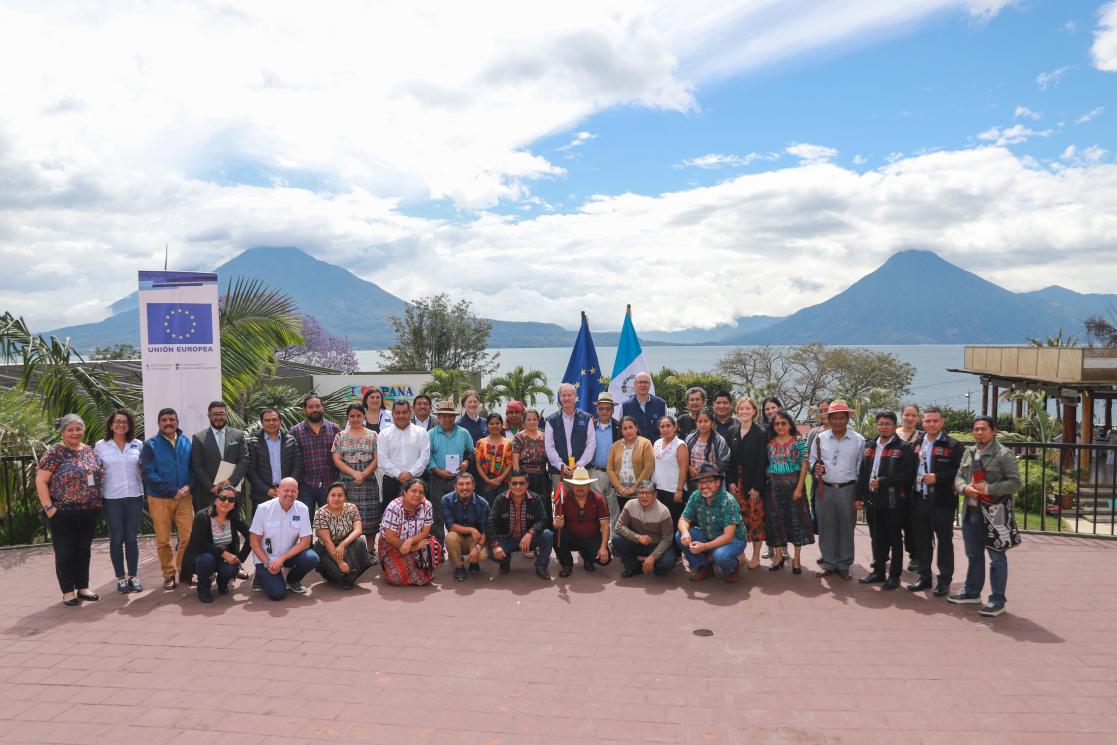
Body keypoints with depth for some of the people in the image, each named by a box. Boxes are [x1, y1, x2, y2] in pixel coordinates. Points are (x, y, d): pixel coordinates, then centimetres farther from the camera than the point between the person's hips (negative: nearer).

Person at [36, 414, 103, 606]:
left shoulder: (91, 451, 9)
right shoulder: (54, 453, -7)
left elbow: (100, 477, 17)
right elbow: (40, 481, -9)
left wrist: (97, 502, 8)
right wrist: (48, 507, -14)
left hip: (89, 513, 5)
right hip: (63, 513, -5)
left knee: (84, 551, 13)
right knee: (65, 553, 4)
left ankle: (83, 587, 23)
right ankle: (68, 591, 15)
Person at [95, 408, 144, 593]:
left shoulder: (138, 445, 4)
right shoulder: (101, 446, 0)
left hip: (135, 497, 1)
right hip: (112, 498, -1)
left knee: (131, 538, 7)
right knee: (116, 538, 6)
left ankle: (133, 576, 16)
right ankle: (121, 578, 17)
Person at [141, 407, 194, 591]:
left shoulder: (186, 442, 7)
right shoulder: (151, 445, -2)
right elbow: (149, 473, -8)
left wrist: (189, 486, -11)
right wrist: (172, 491, -14)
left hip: (184, 498, 2)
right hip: (160, 499, -2)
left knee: (188, 537, -2)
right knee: (163, 541, 5)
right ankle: (169, 574, 18)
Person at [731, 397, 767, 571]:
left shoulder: (760, 434, -4)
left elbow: (762, 462, -8)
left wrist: (757, 487, -13)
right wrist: (731, 481, -2)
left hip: (754, 483, -3)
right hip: (736, 483, 4)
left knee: (756, 519, 0)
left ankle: (756, 556, 8)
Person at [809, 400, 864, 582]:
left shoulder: (858, 440, -1)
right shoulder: (820, 438, 4)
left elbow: (861, 469, 1)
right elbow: (812, 461, 11)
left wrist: (860, 495, -1)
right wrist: (815, 467, -13)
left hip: (847, 490, -1)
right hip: (824, 489, 1)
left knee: (846, 528, 6)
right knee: (826, 527, 7)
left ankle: (844, 565, 17)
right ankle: (829, 563, 19)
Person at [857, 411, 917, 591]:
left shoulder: (904, 448, -6)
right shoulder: (869, 446, 13)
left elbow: (907, 475, -15)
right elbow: (862, 472, 13)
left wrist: (882, 482, -18)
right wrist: (859, 495, 8)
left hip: (893, 502, -5)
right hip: (872, 500, 5)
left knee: (894, 540, 6)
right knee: (877, 538, 14)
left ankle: (894, 576, 15)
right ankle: (878, 572, 26)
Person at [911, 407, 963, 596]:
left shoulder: (953, 445, -6)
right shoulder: (916, 443, 11)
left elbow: (960, 472, -11)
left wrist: (938, 478, -20)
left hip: (942, 501, -5)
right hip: (919, 500, 5)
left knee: (944, 541, 5)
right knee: (921, 541, 12)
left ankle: (945, 581, 16)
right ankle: (924, 577, 24)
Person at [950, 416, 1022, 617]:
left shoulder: (1004, 454, -10)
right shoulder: (968, 453, 11)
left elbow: (1015, 483, -14)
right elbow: (959, 476, 14)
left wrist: (988, 488, -21)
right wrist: (964, 488, -7)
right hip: (971, 512, 7)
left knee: (997, 558, 1)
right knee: (973, 555, 18)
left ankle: (997, 601, 9)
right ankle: (972, 592, 32)